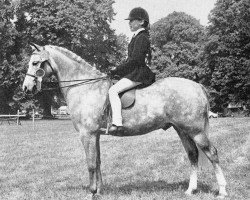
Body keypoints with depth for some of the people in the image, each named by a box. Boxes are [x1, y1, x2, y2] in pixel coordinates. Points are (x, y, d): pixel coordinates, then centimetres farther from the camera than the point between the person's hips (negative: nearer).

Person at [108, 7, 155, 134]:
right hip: (135, 72, 11)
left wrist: (117, 70, -14)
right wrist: (118, 69, 12)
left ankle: (117, 123, -30)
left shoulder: (141, 38, -12)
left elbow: (134, 60, -19)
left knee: (113, 90, -23)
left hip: (139, 73, -11)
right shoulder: (137, 37, 20)